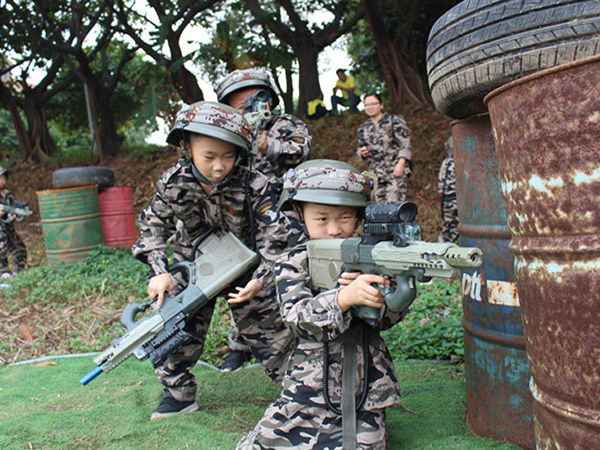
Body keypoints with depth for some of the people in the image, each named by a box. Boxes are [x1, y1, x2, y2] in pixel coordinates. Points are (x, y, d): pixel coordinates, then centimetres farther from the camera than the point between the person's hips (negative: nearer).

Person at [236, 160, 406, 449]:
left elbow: (389, 317, -5)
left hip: (364, 398, 0)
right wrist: (345, 297, -39)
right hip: (307, 391, 0)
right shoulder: (292, 263, -3)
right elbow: (300, 318, -20)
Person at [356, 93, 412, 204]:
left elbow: (405, 143, -3)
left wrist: (400, 163, -15)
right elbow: (359, 147, 26)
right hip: (376, 174, 5)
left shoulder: (394, 121, 4)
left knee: (393, 204, -16)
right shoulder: (363, 129, 17)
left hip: (396, 171, -5)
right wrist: (362, 152, 1)